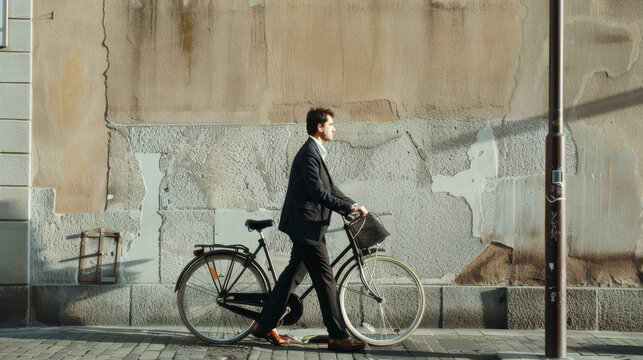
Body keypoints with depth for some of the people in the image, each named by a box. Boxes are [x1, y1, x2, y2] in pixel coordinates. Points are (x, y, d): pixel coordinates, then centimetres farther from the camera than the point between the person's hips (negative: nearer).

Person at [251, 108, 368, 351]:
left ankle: (265, 325, 23)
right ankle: (338, 336, 3)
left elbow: (329, 188, 21)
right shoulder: (309, 153, -17)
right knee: (325, 280, -5)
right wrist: (348, 208, -22)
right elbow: (318, 193, -24)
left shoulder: (314, 152, 17)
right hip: (306, 226, -11)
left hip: (305, 226, 11)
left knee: (294, 272, 15)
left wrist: (353, 205, 13)